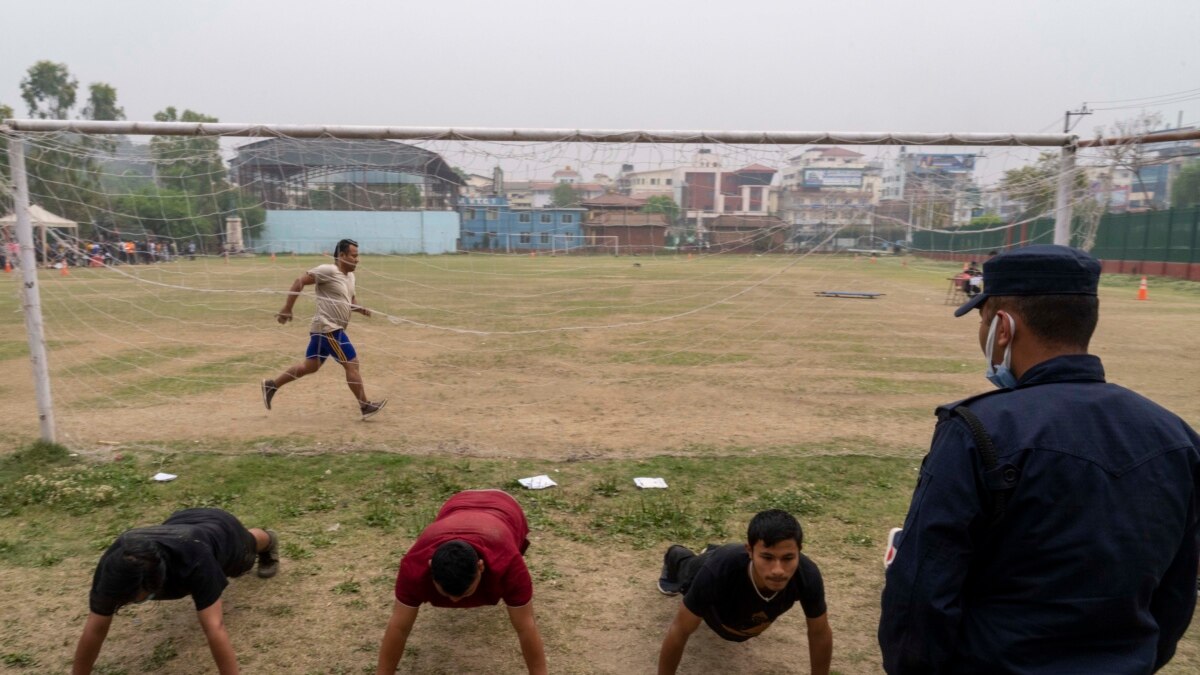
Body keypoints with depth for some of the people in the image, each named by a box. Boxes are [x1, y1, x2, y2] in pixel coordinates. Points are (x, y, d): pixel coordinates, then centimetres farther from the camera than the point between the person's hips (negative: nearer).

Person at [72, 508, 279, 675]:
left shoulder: (193, 560, -53)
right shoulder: (115, 563, -41)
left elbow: (214, 627, -53)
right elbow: (96, 627, -31)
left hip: (221, 529, -2)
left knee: (248, 544, 34)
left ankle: (268, 540, 67)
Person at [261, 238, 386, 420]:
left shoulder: (350, 277, 13)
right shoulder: (328, 271, -14)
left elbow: (349, 302, 24)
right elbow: (299, 282, -15)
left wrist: (360, 309, 2)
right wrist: (287, 309, -15)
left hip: (332, 329, 10)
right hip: (328, 329, -10)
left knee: (310, 366, 17)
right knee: (352, 364, -7)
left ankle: (271, 385, 29)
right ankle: (365, 406, -1)